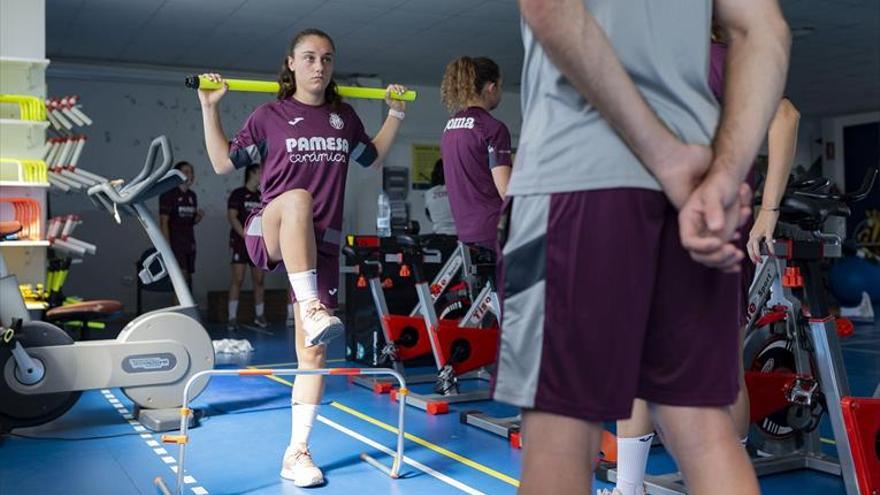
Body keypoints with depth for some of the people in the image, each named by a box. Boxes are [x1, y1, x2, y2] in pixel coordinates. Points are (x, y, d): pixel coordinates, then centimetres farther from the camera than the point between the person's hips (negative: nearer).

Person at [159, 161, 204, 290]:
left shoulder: (192, 195, 14)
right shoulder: (168, 194, -7)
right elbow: (164, 222, -11)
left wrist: (199, 216, -3)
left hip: (189, 244, 7)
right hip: (175, 244, -7)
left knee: (188, 280, 7)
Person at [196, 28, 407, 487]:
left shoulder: (344, 117, 12)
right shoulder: (270, 115, 2)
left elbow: (373, 157, 28)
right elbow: (223, 163, 3)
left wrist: (396, 112, 23)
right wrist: (210, 108, -3)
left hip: (321, 245, 4)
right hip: (269, 235, -3)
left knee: (314, 351, -1)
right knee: (298, 198, -40)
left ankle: (297, 452, 8)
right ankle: (310, 309, -45)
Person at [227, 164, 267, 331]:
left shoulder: (262, 196, 14)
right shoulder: (238, 194, -2)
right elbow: (231, 217, -10)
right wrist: (246, 236, -16)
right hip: (240, 242, -5)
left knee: (259, 280, 7)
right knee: (237, 279, -9)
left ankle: (259, 316, 16)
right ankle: (232, 318, -6)